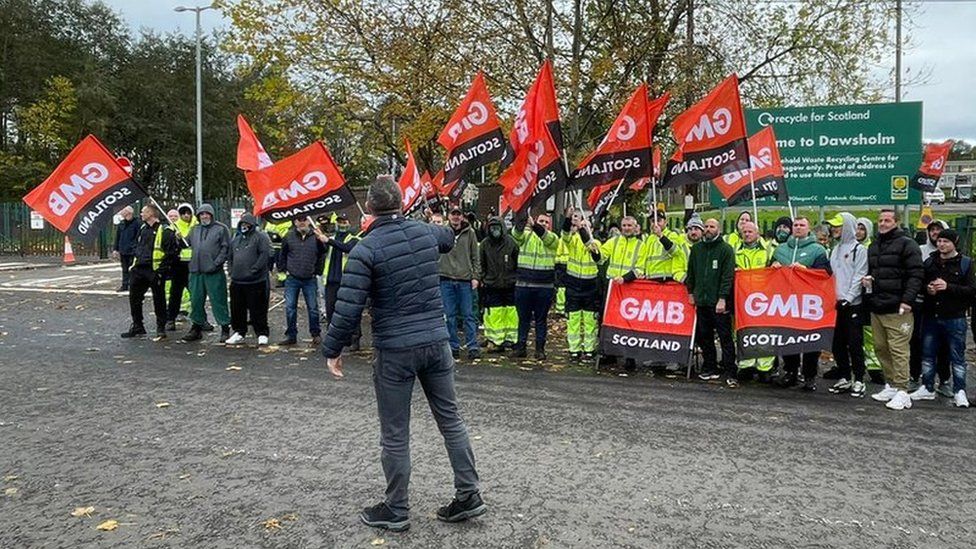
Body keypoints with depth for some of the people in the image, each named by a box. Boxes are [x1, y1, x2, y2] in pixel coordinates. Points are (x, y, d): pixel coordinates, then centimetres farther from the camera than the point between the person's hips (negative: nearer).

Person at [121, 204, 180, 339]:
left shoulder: (164, 231, -10)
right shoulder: (142, 229, 15)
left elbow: (173, 252, -14)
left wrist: (162, 269, -16)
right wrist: (134, 262, 15)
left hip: (154, 271, -8)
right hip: (138, 270, 8)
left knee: (158, 300, 1)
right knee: (134, 298, 12)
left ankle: (161, 328, 11)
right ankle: (137, 327, 24)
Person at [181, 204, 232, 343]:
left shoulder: (221, 228, 1)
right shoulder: (194, 230, 17)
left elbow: (226, 248, -6)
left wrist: (216, 263, -14)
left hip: (214, 273, -5)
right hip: (196, 271, 5)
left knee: (218, 300, -3)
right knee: (196, 301, 11)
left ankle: (225, 329, 4)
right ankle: (196, 328, 22)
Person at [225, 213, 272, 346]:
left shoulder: (260, 237, -4)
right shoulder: (236, 239, 20)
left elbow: (265, 254, -15)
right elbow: (230, 257, 27)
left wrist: (254, 269, -18)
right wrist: (231, 271, 11)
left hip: (255, 281, -7)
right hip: (236, 281, 7)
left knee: (257, 310, -2)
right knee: (237, 310, 12)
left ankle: (262, 334, 7)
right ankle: (239, 333, 24)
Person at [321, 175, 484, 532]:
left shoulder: (365, 250, -13)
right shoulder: (425, 232, 3)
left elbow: (348, 308, -17)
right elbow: (448, 237, 29)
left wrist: (332, 349, -4)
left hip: (394, 350, -5)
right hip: (436, 341, 5)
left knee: (395, 434, 8)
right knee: (451, 419, 16)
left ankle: (395, 511, 21)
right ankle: (469, 495, 23)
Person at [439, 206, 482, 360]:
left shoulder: (469, 233, 5)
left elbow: (475, 256, 6)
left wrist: (475, 276, 0)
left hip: (465, 280, 0)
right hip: (446, 279, 1)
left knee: (468, 315, 2)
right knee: (450, 316, 6)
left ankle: (473, 347, 6)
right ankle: (453, 347, 15)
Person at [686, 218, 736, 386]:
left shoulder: (726, 249, -3)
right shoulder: (696, 249, 14)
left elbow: (728, 275, -9)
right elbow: (691, 272, 20)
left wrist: (723, 298, -15)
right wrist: (691, 292, 13)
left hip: (719, 302, -5)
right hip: (701, 301, 6)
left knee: (725, 337, -4)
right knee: (703, 336, 10)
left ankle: (730, 373, -1)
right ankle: (710, 369, 21)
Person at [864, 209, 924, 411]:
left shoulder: (906, 244, -4)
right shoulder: (873, 246, 19)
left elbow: (916, 274, -11)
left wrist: (907, 300, -18)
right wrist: (866, 279, 9)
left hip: (897, 309, -7)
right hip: (876, 308, 8)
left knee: (898, 350, -8)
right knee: (881, 348, 10)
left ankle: (902, 392, -5)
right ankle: (891, 385, 20)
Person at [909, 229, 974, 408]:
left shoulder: (965, 263, -2)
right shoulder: (929, 262, 9)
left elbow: (971, 290, -8)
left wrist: (948, 287, -20)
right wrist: (927, 289, -5)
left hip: (954, 318, -4)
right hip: (931, 317, 4)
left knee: (957, 357, 3)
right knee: (928, 355, 10)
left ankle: (959, 392, 13)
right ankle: (928, 388, 22)